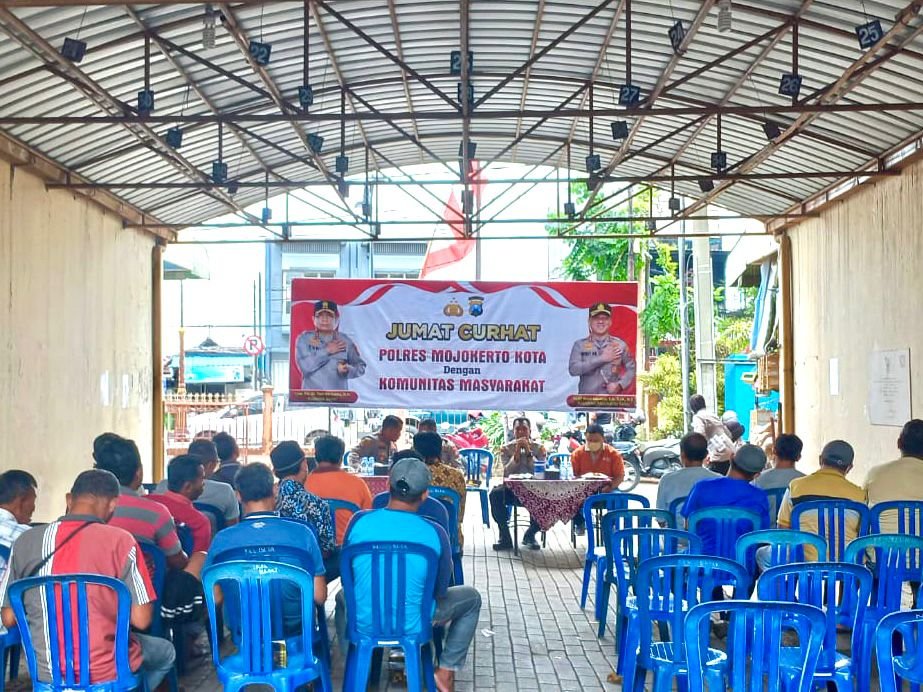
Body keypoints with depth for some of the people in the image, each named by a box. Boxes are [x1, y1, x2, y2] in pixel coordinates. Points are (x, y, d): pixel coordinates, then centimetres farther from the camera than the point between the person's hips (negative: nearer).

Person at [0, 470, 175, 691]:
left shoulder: (26, 541, -5)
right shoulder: (120, 541, -15)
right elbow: (141, 620, -14)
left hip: (47, 672, 4)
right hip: (109, 671, -4)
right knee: (165, 651, 29)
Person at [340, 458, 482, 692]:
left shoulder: (359, 521, -10)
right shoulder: (435, 533, -15)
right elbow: (441, 590, -1)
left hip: (363, 621, 2)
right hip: (412, 624, -2)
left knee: (342, 596, 39)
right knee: (472, 598, 23)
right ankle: (446, 670, 18)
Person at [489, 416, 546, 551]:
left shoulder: (538, 448, 7)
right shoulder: (506, 448, 6)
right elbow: (507, 472, -8)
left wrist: (528, 452, -14)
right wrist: (517, 452, -18)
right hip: (511, 488, 0)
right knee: (495, 494, -33)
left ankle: (530, 534, -8)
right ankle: (505, 537, -18)